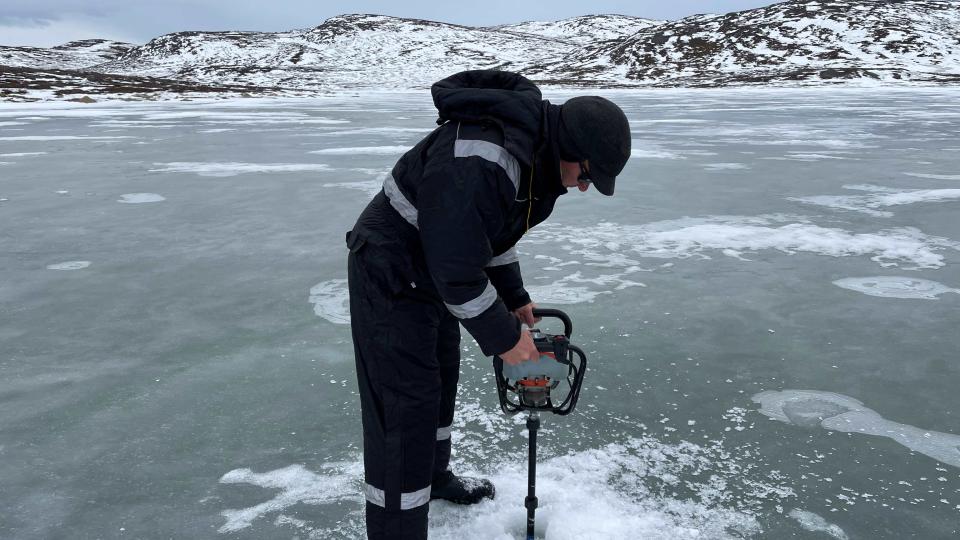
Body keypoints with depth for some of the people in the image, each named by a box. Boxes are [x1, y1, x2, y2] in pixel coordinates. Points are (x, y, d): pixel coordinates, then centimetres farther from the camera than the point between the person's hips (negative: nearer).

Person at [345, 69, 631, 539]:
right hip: (389, 276, -10)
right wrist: (503, 337, -19)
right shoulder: (475, 165, -35)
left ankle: (433, 474, 44)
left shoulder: (534, 148, -2)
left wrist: (515, 298, 11)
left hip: (432, 268, 10)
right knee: (406, 402, -8)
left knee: (441, 376, 22)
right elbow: (458, 270, -31)